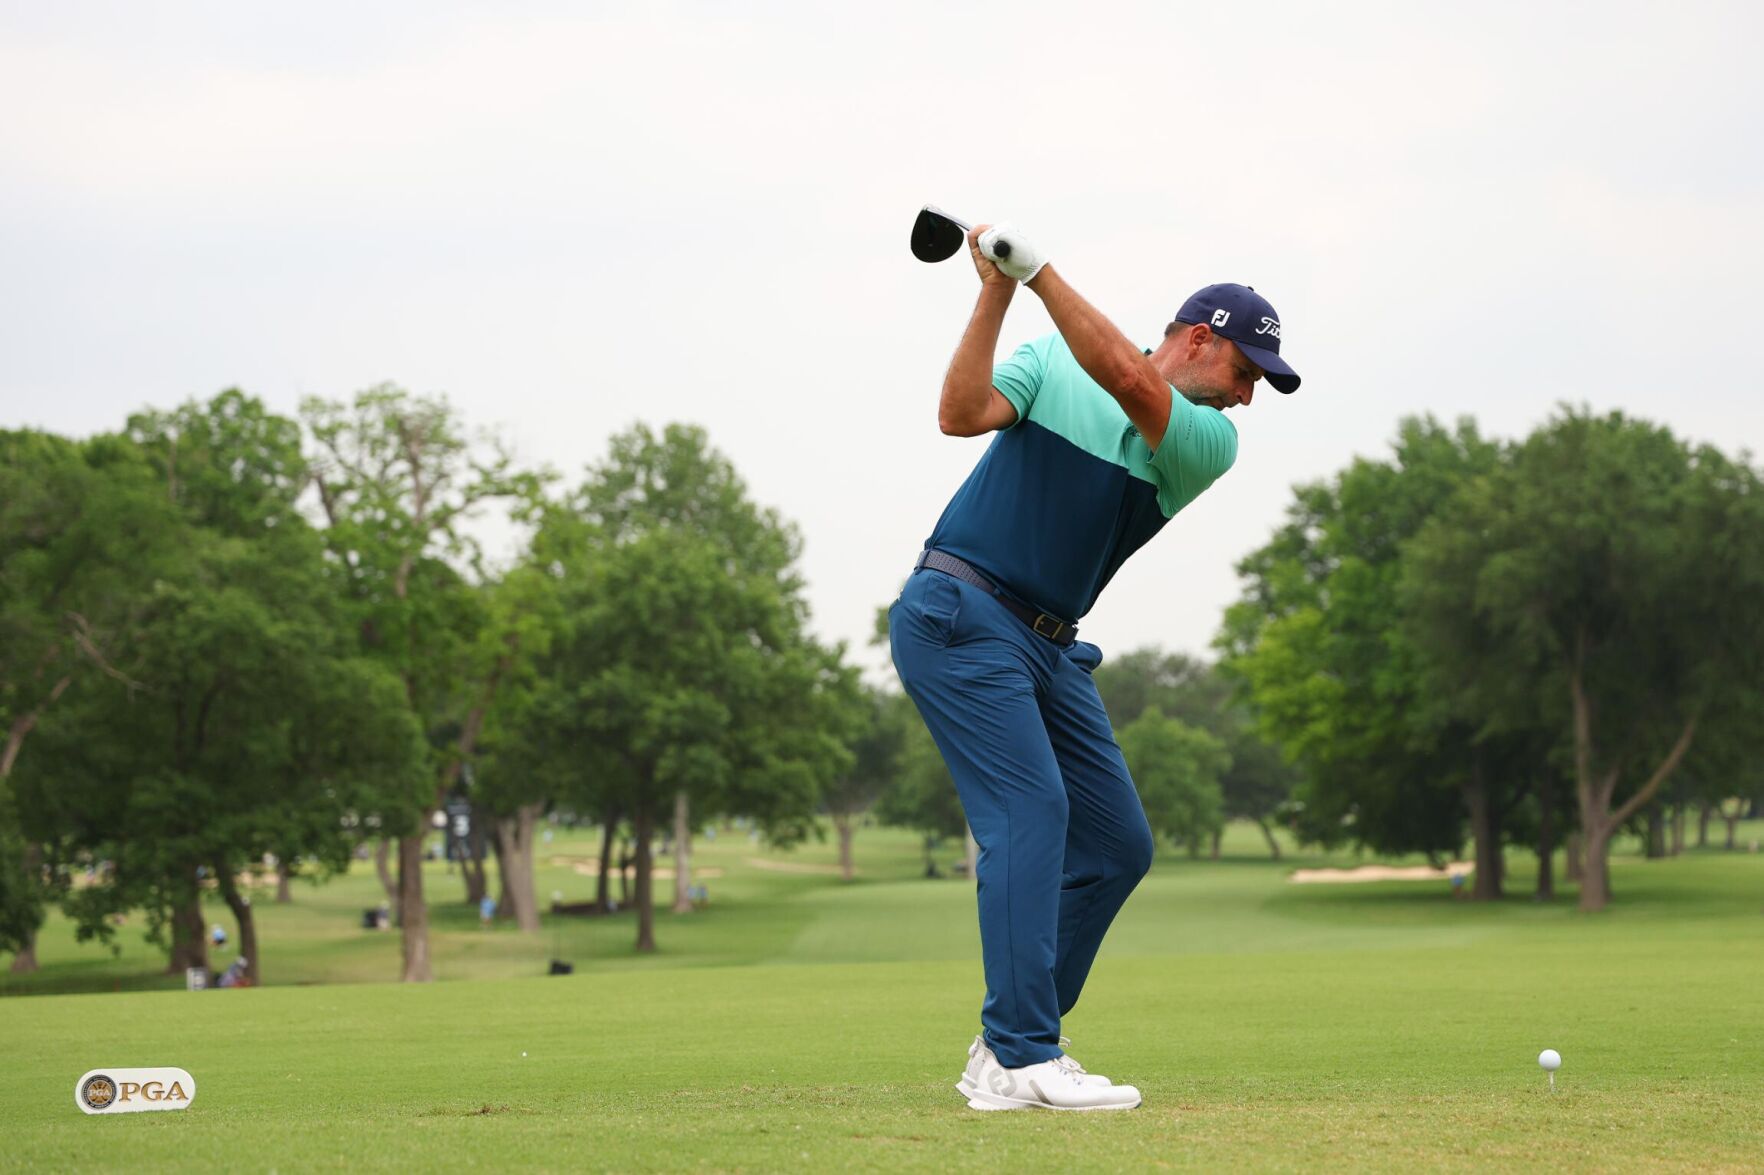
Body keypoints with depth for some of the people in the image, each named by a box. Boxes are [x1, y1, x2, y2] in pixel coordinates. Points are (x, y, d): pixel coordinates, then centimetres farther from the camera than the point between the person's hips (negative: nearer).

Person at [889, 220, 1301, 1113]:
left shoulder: (1208, 443, 3)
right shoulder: (1053, 360, 1)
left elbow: (1127, 380, -17)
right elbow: (961, 414, -14)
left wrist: (1038, 269, -22)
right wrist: (995, 295, -19)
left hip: (1049, 647, 6)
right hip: (960, 615, -6)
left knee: (1117, 844, 5)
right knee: (1032, 812, -19)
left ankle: (1007, 1047, 13)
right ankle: (1022, 1059, -22)